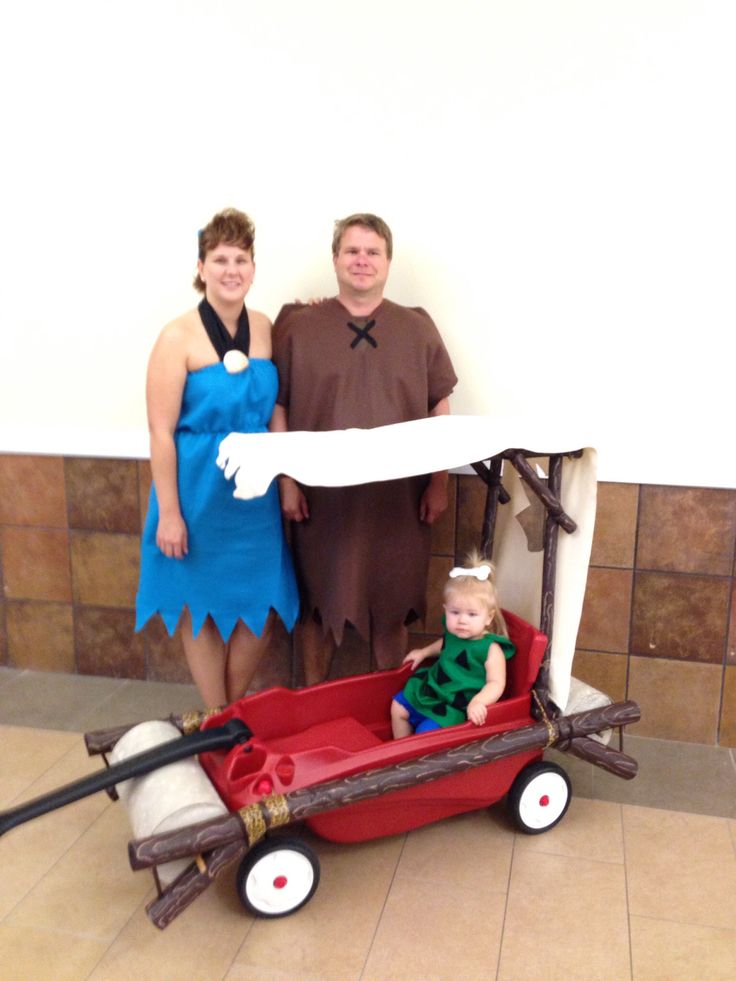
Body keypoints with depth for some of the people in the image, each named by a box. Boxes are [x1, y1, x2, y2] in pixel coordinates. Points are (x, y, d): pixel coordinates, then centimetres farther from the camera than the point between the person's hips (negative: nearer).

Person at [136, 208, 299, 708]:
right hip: (198, 492, -4)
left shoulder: (264, 328, 4)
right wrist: (169, 512, -14)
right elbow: (161, 431, -12)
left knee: (261, 609, 10)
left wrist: (288, 481, 8)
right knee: (203, 609, 11)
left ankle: (237, 712, 34)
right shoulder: (178, 337, -11)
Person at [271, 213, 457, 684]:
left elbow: (440, 409, 6)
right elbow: (278, 408, 1)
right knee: (319, 603, 13)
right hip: (323, 494, -1)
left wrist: (439, 483, 1)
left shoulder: (418, 328, 4)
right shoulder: (299, 326, 0)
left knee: (393, 605, 11)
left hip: (398, 496, 1)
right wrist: (286, 480, -4)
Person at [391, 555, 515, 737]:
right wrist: (424, 652, 27)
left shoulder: (491, 648, -23)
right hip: (431, 689, 8)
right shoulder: (455, 632, -1)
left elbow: (496, 683, -25)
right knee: (398, 707, 14)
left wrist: (478, 701, -41)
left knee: (426, 730, -23)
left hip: (456, 706, -8)